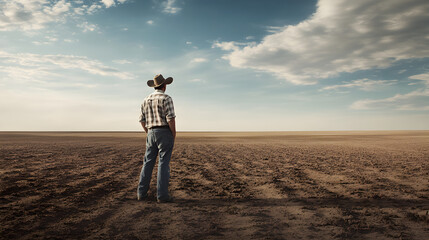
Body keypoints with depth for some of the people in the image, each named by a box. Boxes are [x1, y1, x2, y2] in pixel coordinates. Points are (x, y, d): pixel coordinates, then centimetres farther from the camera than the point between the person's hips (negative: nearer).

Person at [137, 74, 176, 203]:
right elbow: (171, 119, -16)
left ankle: (141, 193, 12)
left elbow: (142, 120, 14)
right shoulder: (166, 98, -8)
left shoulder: (146, 100, 13)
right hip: (165, 133, -6)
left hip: (151, 134, 6)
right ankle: (162, 195, -3)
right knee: (163, 164, -4)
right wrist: (174, 135, -6)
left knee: (148, 163, 10)